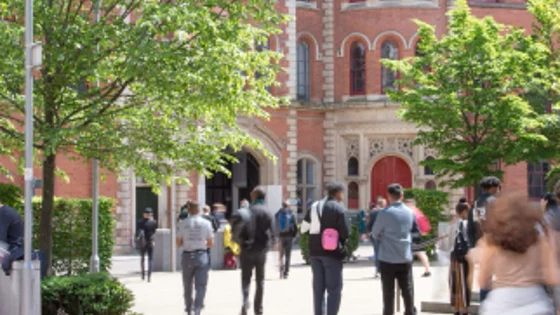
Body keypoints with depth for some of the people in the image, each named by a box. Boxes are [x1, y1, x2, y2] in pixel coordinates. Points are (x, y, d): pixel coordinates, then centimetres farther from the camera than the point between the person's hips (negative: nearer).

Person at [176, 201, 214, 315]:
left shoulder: (183, 224, 0)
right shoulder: (206, 223, -2)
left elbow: (178, 243, 3)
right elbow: (211, 243, 0)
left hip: (187, 256, 1)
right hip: (201, 255, -1)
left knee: (187, 285, 16)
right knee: (200, 286, -2)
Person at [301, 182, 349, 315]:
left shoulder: (314, 207, 8)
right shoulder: (339, 208, -10)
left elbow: (304, 228, 7)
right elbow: (344, 232, -12)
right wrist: (342, 243, 6)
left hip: (315, 251, 6)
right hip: (332, 251, -6)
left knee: (318, 287, 12)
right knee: (334, 288, -1)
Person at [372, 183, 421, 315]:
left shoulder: (385, 213, -12)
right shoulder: (409, 212, 0)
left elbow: (375, 233, -1)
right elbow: (416, 233, 12)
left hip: (388, 259, -3)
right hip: (405, 258, 3)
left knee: (388, 291, 4)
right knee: (408, 289, 9)